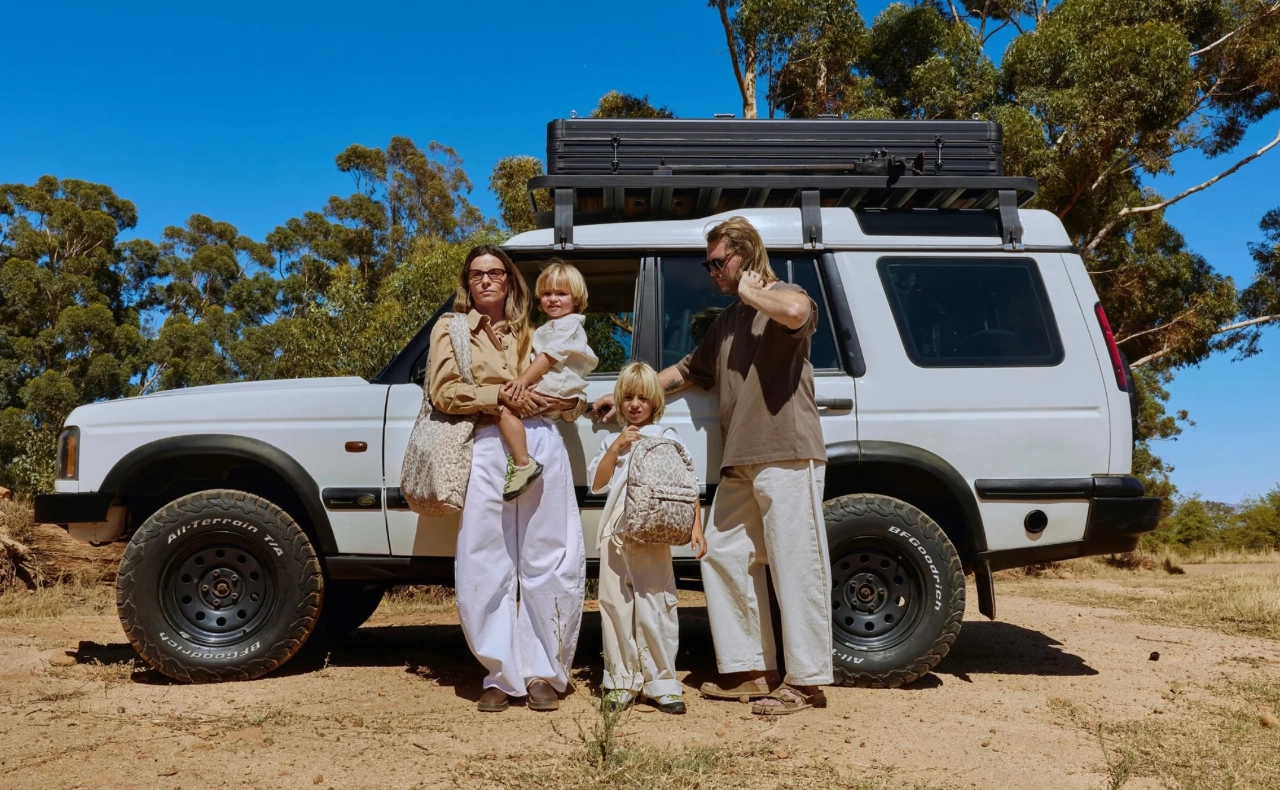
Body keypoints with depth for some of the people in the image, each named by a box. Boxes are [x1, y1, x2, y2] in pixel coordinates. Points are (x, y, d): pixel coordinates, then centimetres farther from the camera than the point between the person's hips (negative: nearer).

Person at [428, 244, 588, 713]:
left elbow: (572, 398, 24)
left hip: (543, 446, 2)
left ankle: (544, 674, 9)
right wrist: (502, 395, -9)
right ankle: (502, 675, 8)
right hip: (487, 449, -2)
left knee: (549, 568, 0)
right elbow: (444, 393, 0)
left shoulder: (531, 333, 23)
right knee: (488, 571, -3)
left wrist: (566, 401, 1)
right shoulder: (451, 330, 15)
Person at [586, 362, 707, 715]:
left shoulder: (668, 438, 8)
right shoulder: (612, 441, 15)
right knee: (616, 606, 5)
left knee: (654, 607, -5)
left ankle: (661, 683, 5)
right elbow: (597, 483, 5)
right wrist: (616, 448, -5)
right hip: (616, 533, 3)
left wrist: (696, 526, -5)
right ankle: (622, 680, 16)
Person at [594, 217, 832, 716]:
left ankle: (806, 680, 1)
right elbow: (687, 370, 33)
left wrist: (752, 292, -10)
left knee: (796, 563, -6)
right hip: (741, 463, 10)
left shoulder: (783, 296, -2)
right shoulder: (729, 321, 25)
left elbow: (796, 312, -28)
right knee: (724, 556, 10)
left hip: (787, 455, -9)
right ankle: (749, 670, 18)